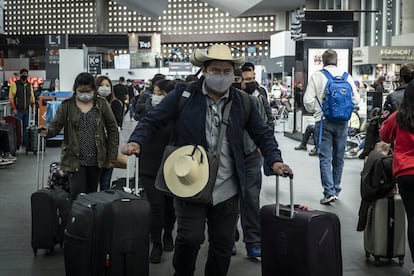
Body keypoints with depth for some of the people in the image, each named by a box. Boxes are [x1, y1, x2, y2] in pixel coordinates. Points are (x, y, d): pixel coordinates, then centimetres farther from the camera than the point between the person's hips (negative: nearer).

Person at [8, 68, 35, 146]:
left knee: (26, 127, 8)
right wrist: (13, 108, -14)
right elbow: (11, 97, -8)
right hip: (18, 110, -5)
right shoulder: (15, 84, -5)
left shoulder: (29, 85, 12)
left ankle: (25, 142, 15)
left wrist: (33, 109, 12)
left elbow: (32, 98, 17)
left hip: (26, 110, 5)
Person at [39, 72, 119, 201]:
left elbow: (113, 130, 3)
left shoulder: (102, 104, 2)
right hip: (75, 160, -1)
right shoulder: (67, 105, 2)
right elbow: (56, 125, -3)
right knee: (77, 195, -9)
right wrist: (47, 132, -28)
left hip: (96, 160, 1)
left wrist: (112, 157, -1)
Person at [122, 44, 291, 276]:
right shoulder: (183, 96, -4)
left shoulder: (243, 102, 4)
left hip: (227, 189, 3)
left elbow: (263, 134, 11)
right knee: (190, 238, -8)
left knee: (223, 244, 11)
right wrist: (136, 142, -20)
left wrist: (275, 160, -5)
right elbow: (152, 120, -2)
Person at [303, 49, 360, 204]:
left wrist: (314, 111, 11)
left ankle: (329, 192, -12)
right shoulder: (346, 76, 0)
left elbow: (308, 100, -9)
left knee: (325, 158, -1)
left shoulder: (316, 76, -5)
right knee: (338, 158, 14)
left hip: (323, 121, -2)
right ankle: (336, 190, 23)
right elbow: (356, 99, 1)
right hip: (342, 122, 3)